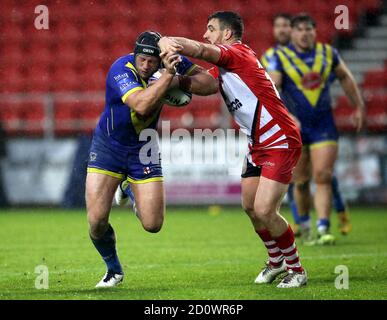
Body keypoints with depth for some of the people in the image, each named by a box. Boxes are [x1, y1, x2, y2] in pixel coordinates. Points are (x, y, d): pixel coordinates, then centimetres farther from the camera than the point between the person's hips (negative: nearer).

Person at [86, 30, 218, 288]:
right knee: (97, 221, -13)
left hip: (144, 149, 3)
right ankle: (114, 269, 16)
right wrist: (168, 75, -48)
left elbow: (212, 84, -13)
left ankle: (133, 196, 33)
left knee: (152, 225, -2)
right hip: (108, 147, -3)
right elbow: (141, 104, -43)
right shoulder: (121, 70, -28)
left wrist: (179, 82, -28)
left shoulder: (171, 61, -14)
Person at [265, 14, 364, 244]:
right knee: (301, 182, 4)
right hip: (294, 128, -1)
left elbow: (346, 77, 21)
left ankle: (323, 229, -14)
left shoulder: (328, 53, 5)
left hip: (324, 125, 1)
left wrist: (359, 106, 20)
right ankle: (305, 226, 25)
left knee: (323, 177, -11)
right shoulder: (280, 57, -5)